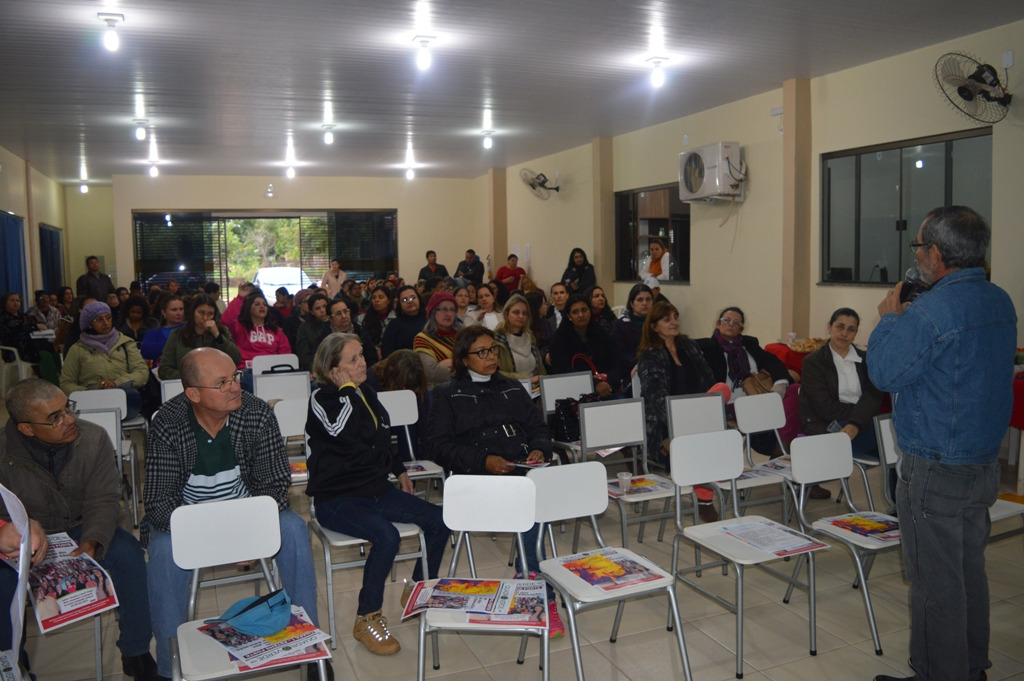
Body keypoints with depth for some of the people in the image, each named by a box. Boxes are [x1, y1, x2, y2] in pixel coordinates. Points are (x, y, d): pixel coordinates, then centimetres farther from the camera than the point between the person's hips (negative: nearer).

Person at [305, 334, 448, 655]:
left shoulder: (365, 393, 11)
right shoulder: (321, 399, -11)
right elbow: (348, 435, -30)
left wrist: (399, 470, 24)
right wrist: (346, 390, -20)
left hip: (376, 489, 8)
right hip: (336, 498, -7)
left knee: (438, 520, -5)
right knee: (387, 537, -32)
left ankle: (418, 591, 17)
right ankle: (366, 619, -12)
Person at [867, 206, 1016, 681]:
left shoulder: (930, 311, -23)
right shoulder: (1001, 303, 7)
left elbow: (884, 373, -16)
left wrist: (889, 318, -2)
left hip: (934, 471, -9)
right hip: (984, 463, 9)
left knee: (934, 581, 3)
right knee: (970, 571, 20)